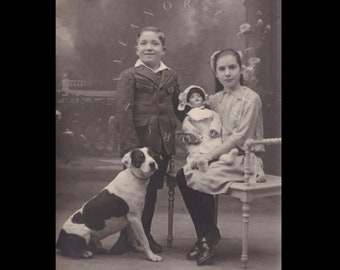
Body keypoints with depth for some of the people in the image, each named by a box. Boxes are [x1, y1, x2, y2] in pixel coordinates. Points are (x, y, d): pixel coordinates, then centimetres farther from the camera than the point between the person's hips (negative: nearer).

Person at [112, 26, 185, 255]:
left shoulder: (171, 76, 12)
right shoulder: (129, 75, -2)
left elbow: (178, 107, 20)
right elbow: (124, 111, -10)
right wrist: (131, 145, -18)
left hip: (163, 142, 4)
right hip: (139, 140, -4)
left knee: (153, 188, 12)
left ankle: (145, 233, 25)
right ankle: (126, 236, 14)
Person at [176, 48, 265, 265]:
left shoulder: (250, 98, -9)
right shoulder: (215, 99, 11)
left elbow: (239, 137, -15)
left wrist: (209, 155, -19)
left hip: (245, 158, -6)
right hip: (223, 155, 7)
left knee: (200, 179, -26)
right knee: (182, 175, -15)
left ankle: (210, 235, -5)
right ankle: (204, 237, -7)